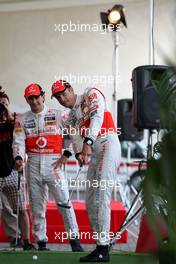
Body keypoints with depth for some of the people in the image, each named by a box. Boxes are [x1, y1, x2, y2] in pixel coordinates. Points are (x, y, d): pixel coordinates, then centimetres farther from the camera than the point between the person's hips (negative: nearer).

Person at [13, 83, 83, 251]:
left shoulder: (58, 115, 5)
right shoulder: (22, 120, 10)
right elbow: (18, 141, 1)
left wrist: (67, 153, -3)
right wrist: (18, 158, -16)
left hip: (53, 163, -2)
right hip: (33, 164, 2)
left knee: (64, 200, -10)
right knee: (36, 205, 5)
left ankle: (74, 239, -6)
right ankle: (41, 242, 12)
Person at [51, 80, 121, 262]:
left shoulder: (91, 95, 2)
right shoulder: (70, 118, 24)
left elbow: (97, 117, -15)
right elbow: (77, 139, 19)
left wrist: (88, 142, -27)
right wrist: (80, 153, -2)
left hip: (107, 144, -9)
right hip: (93, 154, 9)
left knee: (101, 196, -17)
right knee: (91, 201, 4)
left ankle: (103, 249, -21)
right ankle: (100, 247, 6)